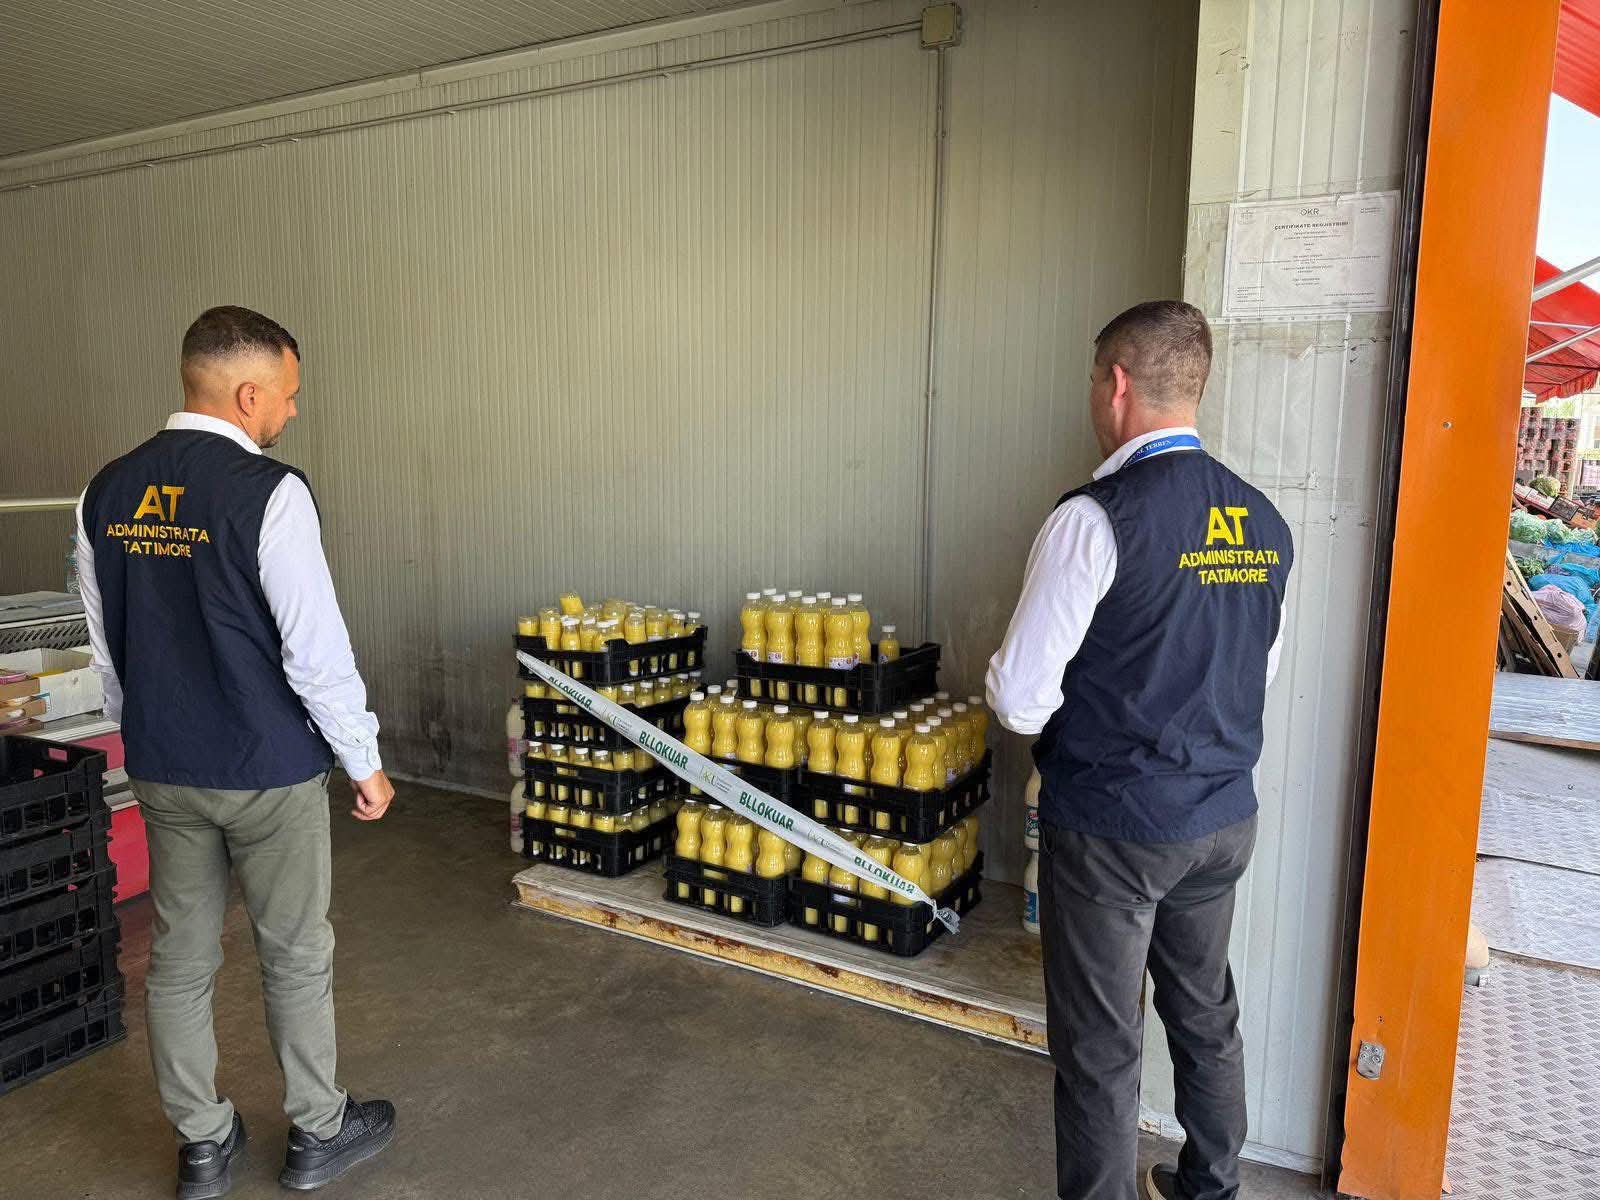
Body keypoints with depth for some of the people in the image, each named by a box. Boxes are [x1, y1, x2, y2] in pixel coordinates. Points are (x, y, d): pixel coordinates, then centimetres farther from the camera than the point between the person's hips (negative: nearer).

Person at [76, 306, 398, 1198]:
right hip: (269, 773, -6)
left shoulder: (107, 494, 2)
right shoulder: (268, 492, -20)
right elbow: (317, 649, -20)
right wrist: (365, 761, -8)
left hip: (162, 772, 6)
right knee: (297, 957, 11)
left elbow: (106, 647, 10)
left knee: (181, 959, 17)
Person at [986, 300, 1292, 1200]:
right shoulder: (1264, 524, 1)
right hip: (1225, 819, 7)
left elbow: (1019, 700, -18)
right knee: (1207, 1017, 24)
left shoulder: (1097, 519, -20)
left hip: (1110, 829, -7)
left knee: (1102, 1046, 8)